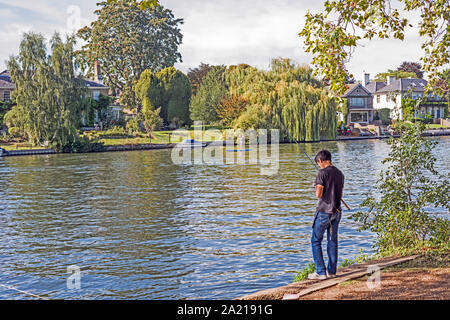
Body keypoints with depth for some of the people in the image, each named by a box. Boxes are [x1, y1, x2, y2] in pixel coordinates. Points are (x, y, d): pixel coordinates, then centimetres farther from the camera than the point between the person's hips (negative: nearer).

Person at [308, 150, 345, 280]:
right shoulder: (340, 173, 9)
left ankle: (320, 272, 0)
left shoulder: (322, 173, -14)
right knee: (332, 241, 13)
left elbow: (319, 194, -17)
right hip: (337, 211, 7)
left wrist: (316, 188, 2)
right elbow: (340, 195, 15)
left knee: (316, 241, 3)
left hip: (324, 211, -7)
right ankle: (332, 271, 18)